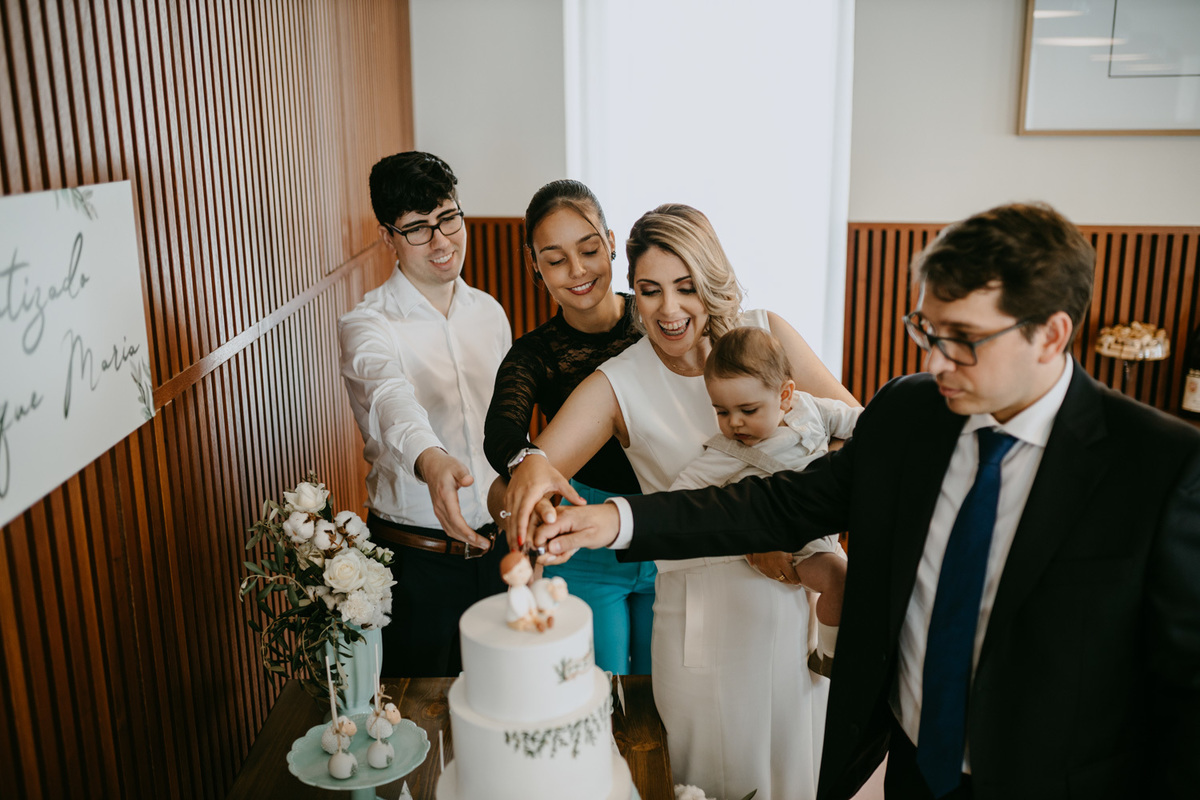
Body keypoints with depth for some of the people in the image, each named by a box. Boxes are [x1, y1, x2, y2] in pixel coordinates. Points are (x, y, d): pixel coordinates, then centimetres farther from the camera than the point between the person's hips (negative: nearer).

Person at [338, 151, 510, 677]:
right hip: (416, 559, -4)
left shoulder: (490, 313, 5)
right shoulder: (367, 327, -13)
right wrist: (431, 461, -57)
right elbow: (391, 398, -36)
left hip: (495, 543, 5)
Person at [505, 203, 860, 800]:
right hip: (707, 613, -2)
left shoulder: (764, 335, -5)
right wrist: (532, 471, -43)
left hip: (805, 599, 3)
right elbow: (513, 493, -19)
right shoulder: (618, 386, -11)